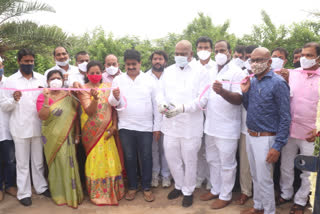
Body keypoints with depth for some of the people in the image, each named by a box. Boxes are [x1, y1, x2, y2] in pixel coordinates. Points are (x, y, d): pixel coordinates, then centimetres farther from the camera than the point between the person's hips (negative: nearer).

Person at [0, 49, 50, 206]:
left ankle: (41, 187, 28)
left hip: (38, 127, 2)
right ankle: (23, 193, 18)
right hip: (20, 128, -2)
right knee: (22, 163, 8)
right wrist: (14, 99, -20)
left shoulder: (41, 79, 6)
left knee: (38, 161, 14)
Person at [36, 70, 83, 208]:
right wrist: (46, 99, -23)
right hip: (53, 138, -2)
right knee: (58, 162, 3)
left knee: (69, 163, 6)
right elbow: (42, 117, -14)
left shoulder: (69, 96, 6)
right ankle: (60, 193, 22)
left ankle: (72, 193, 24)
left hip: (68, 137, 2)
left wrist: (77, 133, 6)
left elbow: (75, 116, 9)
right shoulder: (43, 96, -1)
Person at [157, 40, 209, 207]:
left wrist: (182, 108, -25)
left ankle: (188, 191, 30)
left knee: (189, 160, 8)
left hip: (191, 126, -4)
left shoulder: (200, 72, -5)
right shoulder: (168, 71, 10)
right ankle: (179, 186, 38)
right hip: (170, 124, 4)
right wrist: (161, 103, -15)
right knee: (171, 158, 14)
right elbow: (161, 92, 8)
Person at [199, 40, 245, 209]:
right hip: (210, 125, 7)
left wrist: (222, 91, -39)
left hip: (227, 128, -7)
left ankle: (225, 196, 23)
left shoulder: (237, 72, -10)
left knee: (226, 164, 6)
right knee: (213, 161, 18)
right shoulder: (211, 72, 11)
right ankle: (215, 190, 36)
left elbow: (239, 99, -21)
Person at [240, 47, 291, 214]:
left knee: (264, 179, 4)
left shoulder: (278, 83, -15)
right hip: (250, 136, 7)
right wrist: (245, 92, -3)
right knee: (255, 176, 20)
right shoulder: (252, 81, 6)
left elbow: (285, 118, -15)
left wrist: (277, 146, -18)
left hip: (265, 138, -7)